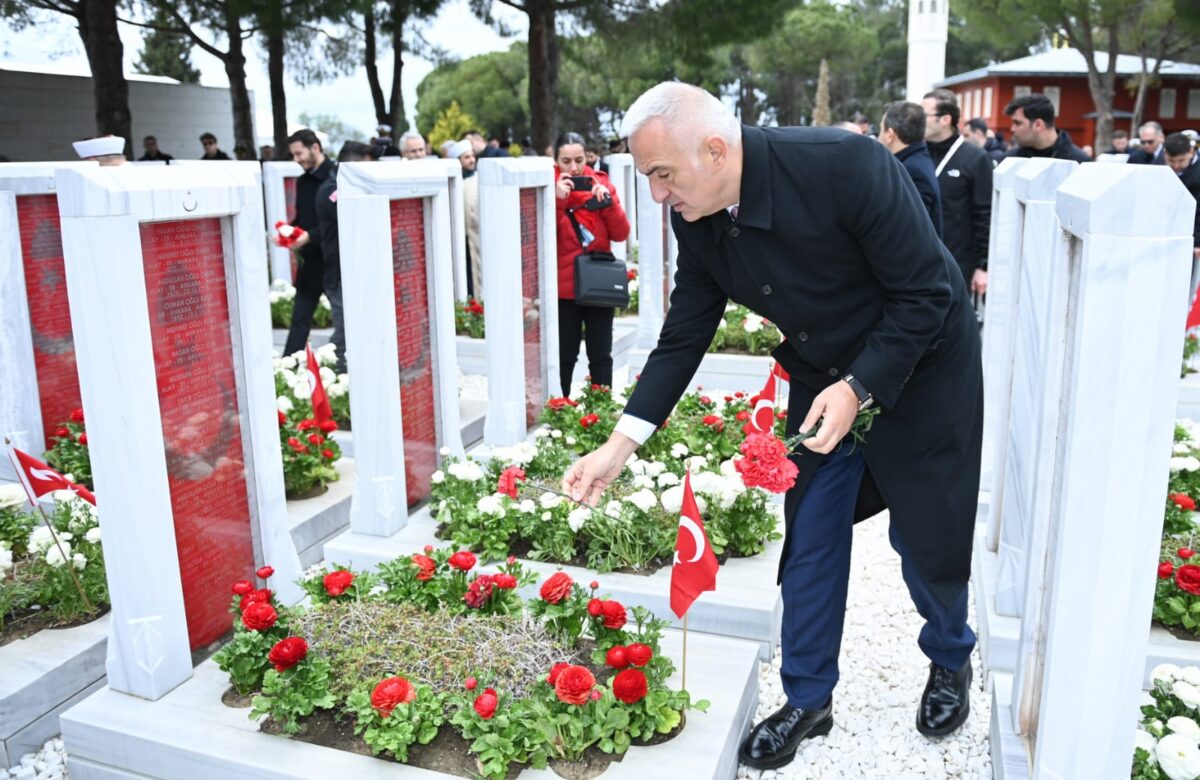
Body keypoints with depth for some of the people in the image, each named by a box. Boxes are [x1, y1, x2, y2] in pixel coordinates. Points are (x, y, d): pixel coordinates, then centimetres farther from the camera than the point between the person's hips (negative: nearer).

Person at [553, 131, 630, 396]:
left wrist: (607, 200, -15)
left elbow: (621, 234, -1)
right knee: (564, 356, 3)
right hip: (563, 286, -2)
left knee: (601, 355, 7)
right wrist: (557, 200, -21)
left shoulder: (600, 182, 3)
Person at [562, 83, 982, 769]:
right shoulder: (696, 220, -14)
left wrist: (858, 389, -31)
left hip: (921, 365, -4)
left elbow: (926, 294, -24)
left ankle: (951, 661, 40)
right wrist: (621, 443, -11)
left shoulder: (846, 165, -32)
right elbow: (683, 338, -6)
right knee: (810, 538, 7)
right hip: (824, 380, 5)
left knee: (927, 532, 9)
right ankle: (808, 700, 26)